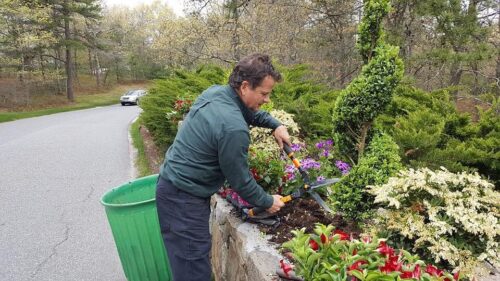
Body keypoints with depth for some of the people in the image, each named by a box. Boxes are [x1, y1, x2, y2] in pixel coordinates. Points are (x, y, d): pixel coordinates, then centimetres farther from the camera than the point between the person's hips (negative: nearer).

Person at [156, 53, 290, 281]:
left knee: (192, 261, 21)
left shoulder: (215, 91, -1)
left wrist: (275, 125, 8)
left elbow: (249, 111, 21)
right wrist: (267, 202, 1)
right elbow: (240, 180, -16)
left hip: (174, 184, 10)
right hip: (183, 198, -9)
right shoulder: (234, 128, -28)